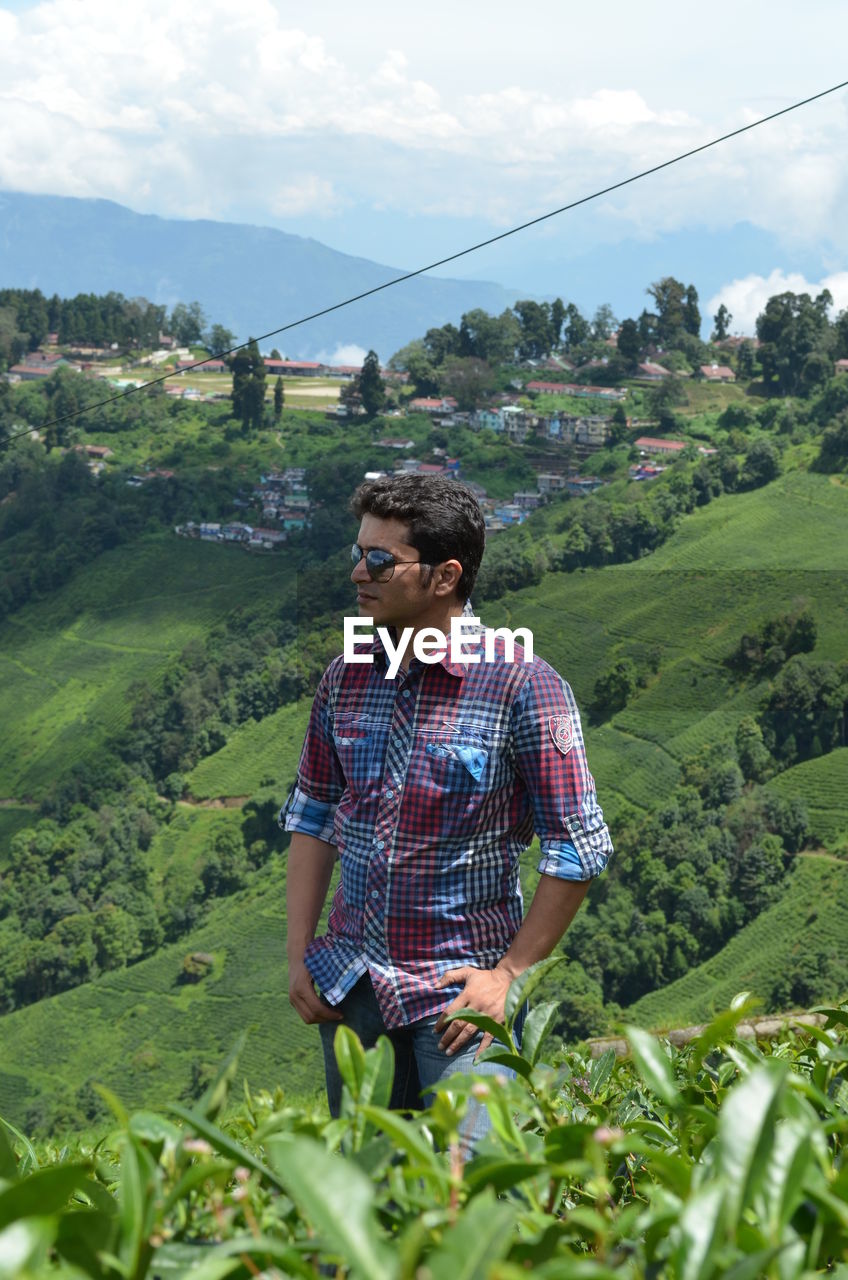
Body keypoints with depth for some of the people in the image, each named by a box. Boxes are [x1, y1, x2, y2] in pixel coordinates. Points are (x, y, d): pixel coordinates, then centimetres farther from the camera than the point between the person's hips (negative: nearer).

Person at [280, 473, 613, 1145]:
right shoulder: (346, 677, 4)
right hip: (350, 983, 5)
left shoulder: (523, 685, -13)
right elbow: (312, 816, 15)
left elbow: (579, 850, -10)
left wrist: (509, 975, -10)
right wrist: (298, 954, 8)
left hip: (461, 989, -5)